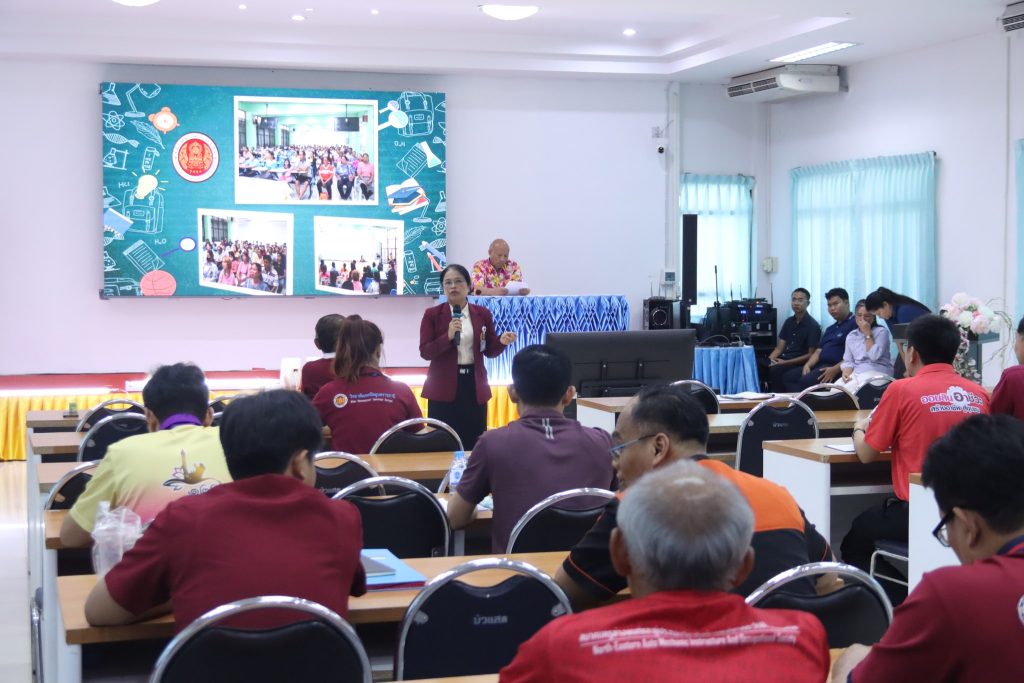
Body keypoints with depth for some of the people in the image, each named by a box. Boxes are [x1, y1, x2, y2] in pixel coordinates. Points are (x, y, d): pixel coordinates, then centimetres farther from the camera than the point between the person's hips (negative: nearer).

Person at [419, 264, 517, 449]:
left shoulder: (482, 314, 5)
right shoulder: (432, 315, -2)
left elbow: (489, 350, 8)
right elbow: (425, 352, -8)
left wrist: (502, 341, -13)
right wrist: (448, 336, -22)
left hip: (474, 385, 3)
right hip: (443, 387, -2)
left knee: (474, 444, 6)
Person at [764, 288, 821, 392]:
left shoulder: (813, 326, -5)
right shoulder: (789, 321, 15)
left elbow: (811, 355, -9)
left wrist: (785, 362, -16)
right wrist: (769, 359, -6)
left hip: (800, 363, -6)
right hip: (783, 358, 6)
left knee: (775, 370, -35)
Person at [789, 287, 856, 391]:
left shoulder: (854, 324, -6)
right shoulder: (830, 329, 27)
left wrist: (835, 370, -23)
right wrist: (808, 365, 3)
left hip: (838, 369, -10)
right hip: (820, 366, 10)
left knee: (806, 381, -30)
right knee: (788, 377, -6)